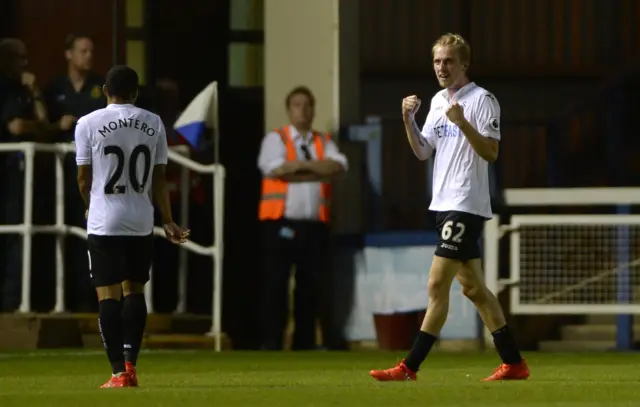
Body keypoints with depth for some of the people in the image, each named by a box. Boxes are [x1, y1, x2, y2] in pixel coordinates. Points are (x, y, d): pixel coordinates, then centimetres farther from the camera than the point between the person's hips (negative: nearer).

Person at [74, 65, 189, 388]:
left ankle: (119, 372, -6)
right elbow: (159, 179, 5)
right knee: (135, 291, 16)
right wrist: (167, 221, 13)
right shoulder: (153, 124, 4)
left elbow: (84, 177, 1)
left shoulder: (89, 124, -4)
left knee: (108, 295, 0)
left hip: (104, 222, -3)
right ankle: (130, 362, 6)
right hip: (141, 222, 3)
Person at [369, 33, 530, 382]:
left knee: (437, 284, -11)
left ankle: (409, 367, -11)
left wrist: (462, 122, -28)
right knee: (472, 287, 11)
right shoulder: (438, 101, 16)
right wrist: (408, 121, 1)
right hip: (444, 204, 9)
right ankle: (513, 363, 18)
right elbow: (422, 151, 17)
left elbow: (490, 153, -17)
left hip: (467, 205, -9)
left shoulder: (482, 99, -9)